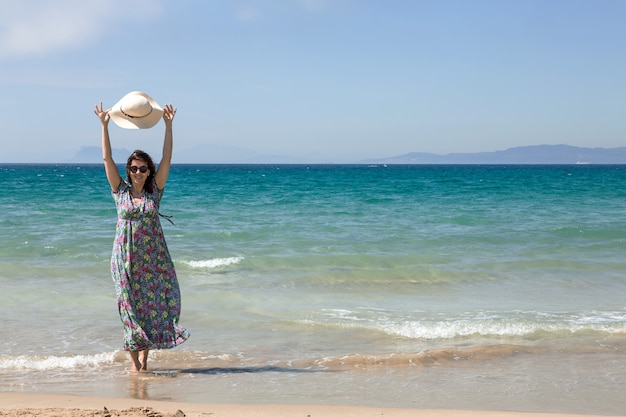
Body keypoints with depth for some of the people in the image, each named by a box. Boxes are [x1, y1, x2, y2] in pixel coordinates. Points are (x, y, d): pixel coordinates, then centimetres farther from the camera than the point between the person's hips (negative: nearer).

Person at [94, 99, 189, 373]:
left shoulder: (155, 191, 3)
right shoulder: (120, 191, 2)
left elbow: (167, 159, -4)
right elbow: (107, 158, -4)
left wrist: (168, 126, -11)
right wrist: (104, 126, -9)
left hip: (153, 258, 1)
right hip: (126, 258, -1)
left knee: (152, 305, 0)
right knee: (130, 306, 1)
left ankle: (144, 358, 10)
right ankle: (134, 360, 8)